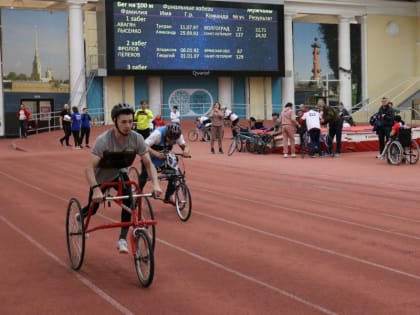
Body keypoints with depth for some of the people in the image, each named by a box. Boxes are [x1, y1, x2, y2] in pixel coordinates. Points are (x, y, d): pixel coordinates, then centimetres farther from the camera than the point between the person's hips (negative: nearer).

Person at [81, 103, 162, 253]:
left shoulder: (136, 139, -26)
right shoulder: (103, 140, -37)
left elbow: (148, 164, -22)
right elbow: (89, 167, -42)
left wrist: (155, 184, -39)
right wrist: (96, 190, -55)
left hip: (119, 173, 2)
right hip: (101, 177, -2)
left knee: (129, 201, -24)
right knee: (93, 209, 13)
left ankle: (122, 239, -12)